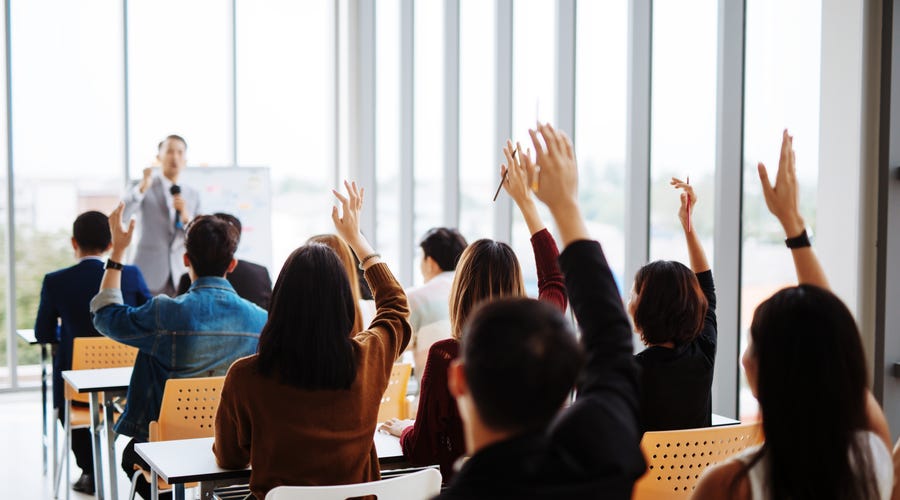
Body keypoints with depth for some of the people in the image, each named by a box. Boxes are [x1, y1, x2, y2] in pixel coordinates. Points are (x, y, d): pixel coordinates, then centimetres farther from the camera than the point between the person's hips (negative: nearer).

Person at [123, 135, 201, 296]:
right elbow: (120, 217, -15)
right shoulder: (146, 188, 1)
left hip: (180, 276, 3)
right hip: (149, 274, -3)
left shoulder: (193, 195, 12)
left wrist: (186, 217, -9)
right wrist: (142, 187, -28)